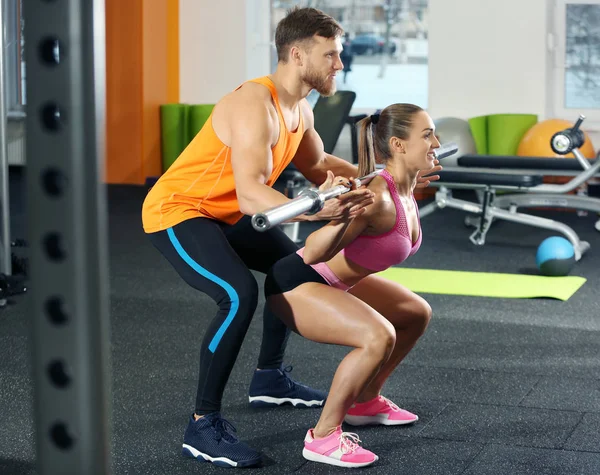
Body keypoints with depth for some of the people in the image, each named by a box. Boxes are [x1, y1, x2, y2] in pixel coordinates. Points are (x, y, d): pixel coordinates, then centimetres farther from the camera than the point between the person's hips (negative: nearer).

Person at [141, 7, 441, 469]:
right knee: (239, 294, -30)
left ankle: (270, 377, 35)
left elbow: (319, 166, 18)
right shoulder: (255, 107, -29)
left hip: (221, 211, 11)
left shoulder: (300, 108, 2)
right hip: (176, 210, -11)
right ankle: (203, 426, -20)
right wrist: (316, 212, -53)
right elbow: (250, 194, -39)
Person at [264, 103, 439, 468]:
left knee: (418, 314, 18)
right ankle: (323, 436, -15)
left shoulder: (405, 190, -1)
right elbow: (314, 253, -32)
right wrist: (339, 214, -47)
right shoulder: (376, 197, -29)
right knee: (379, 336, -30)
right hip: (296, 284, -10)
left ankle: (365, 401, 29)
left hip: (336, 282, 10)